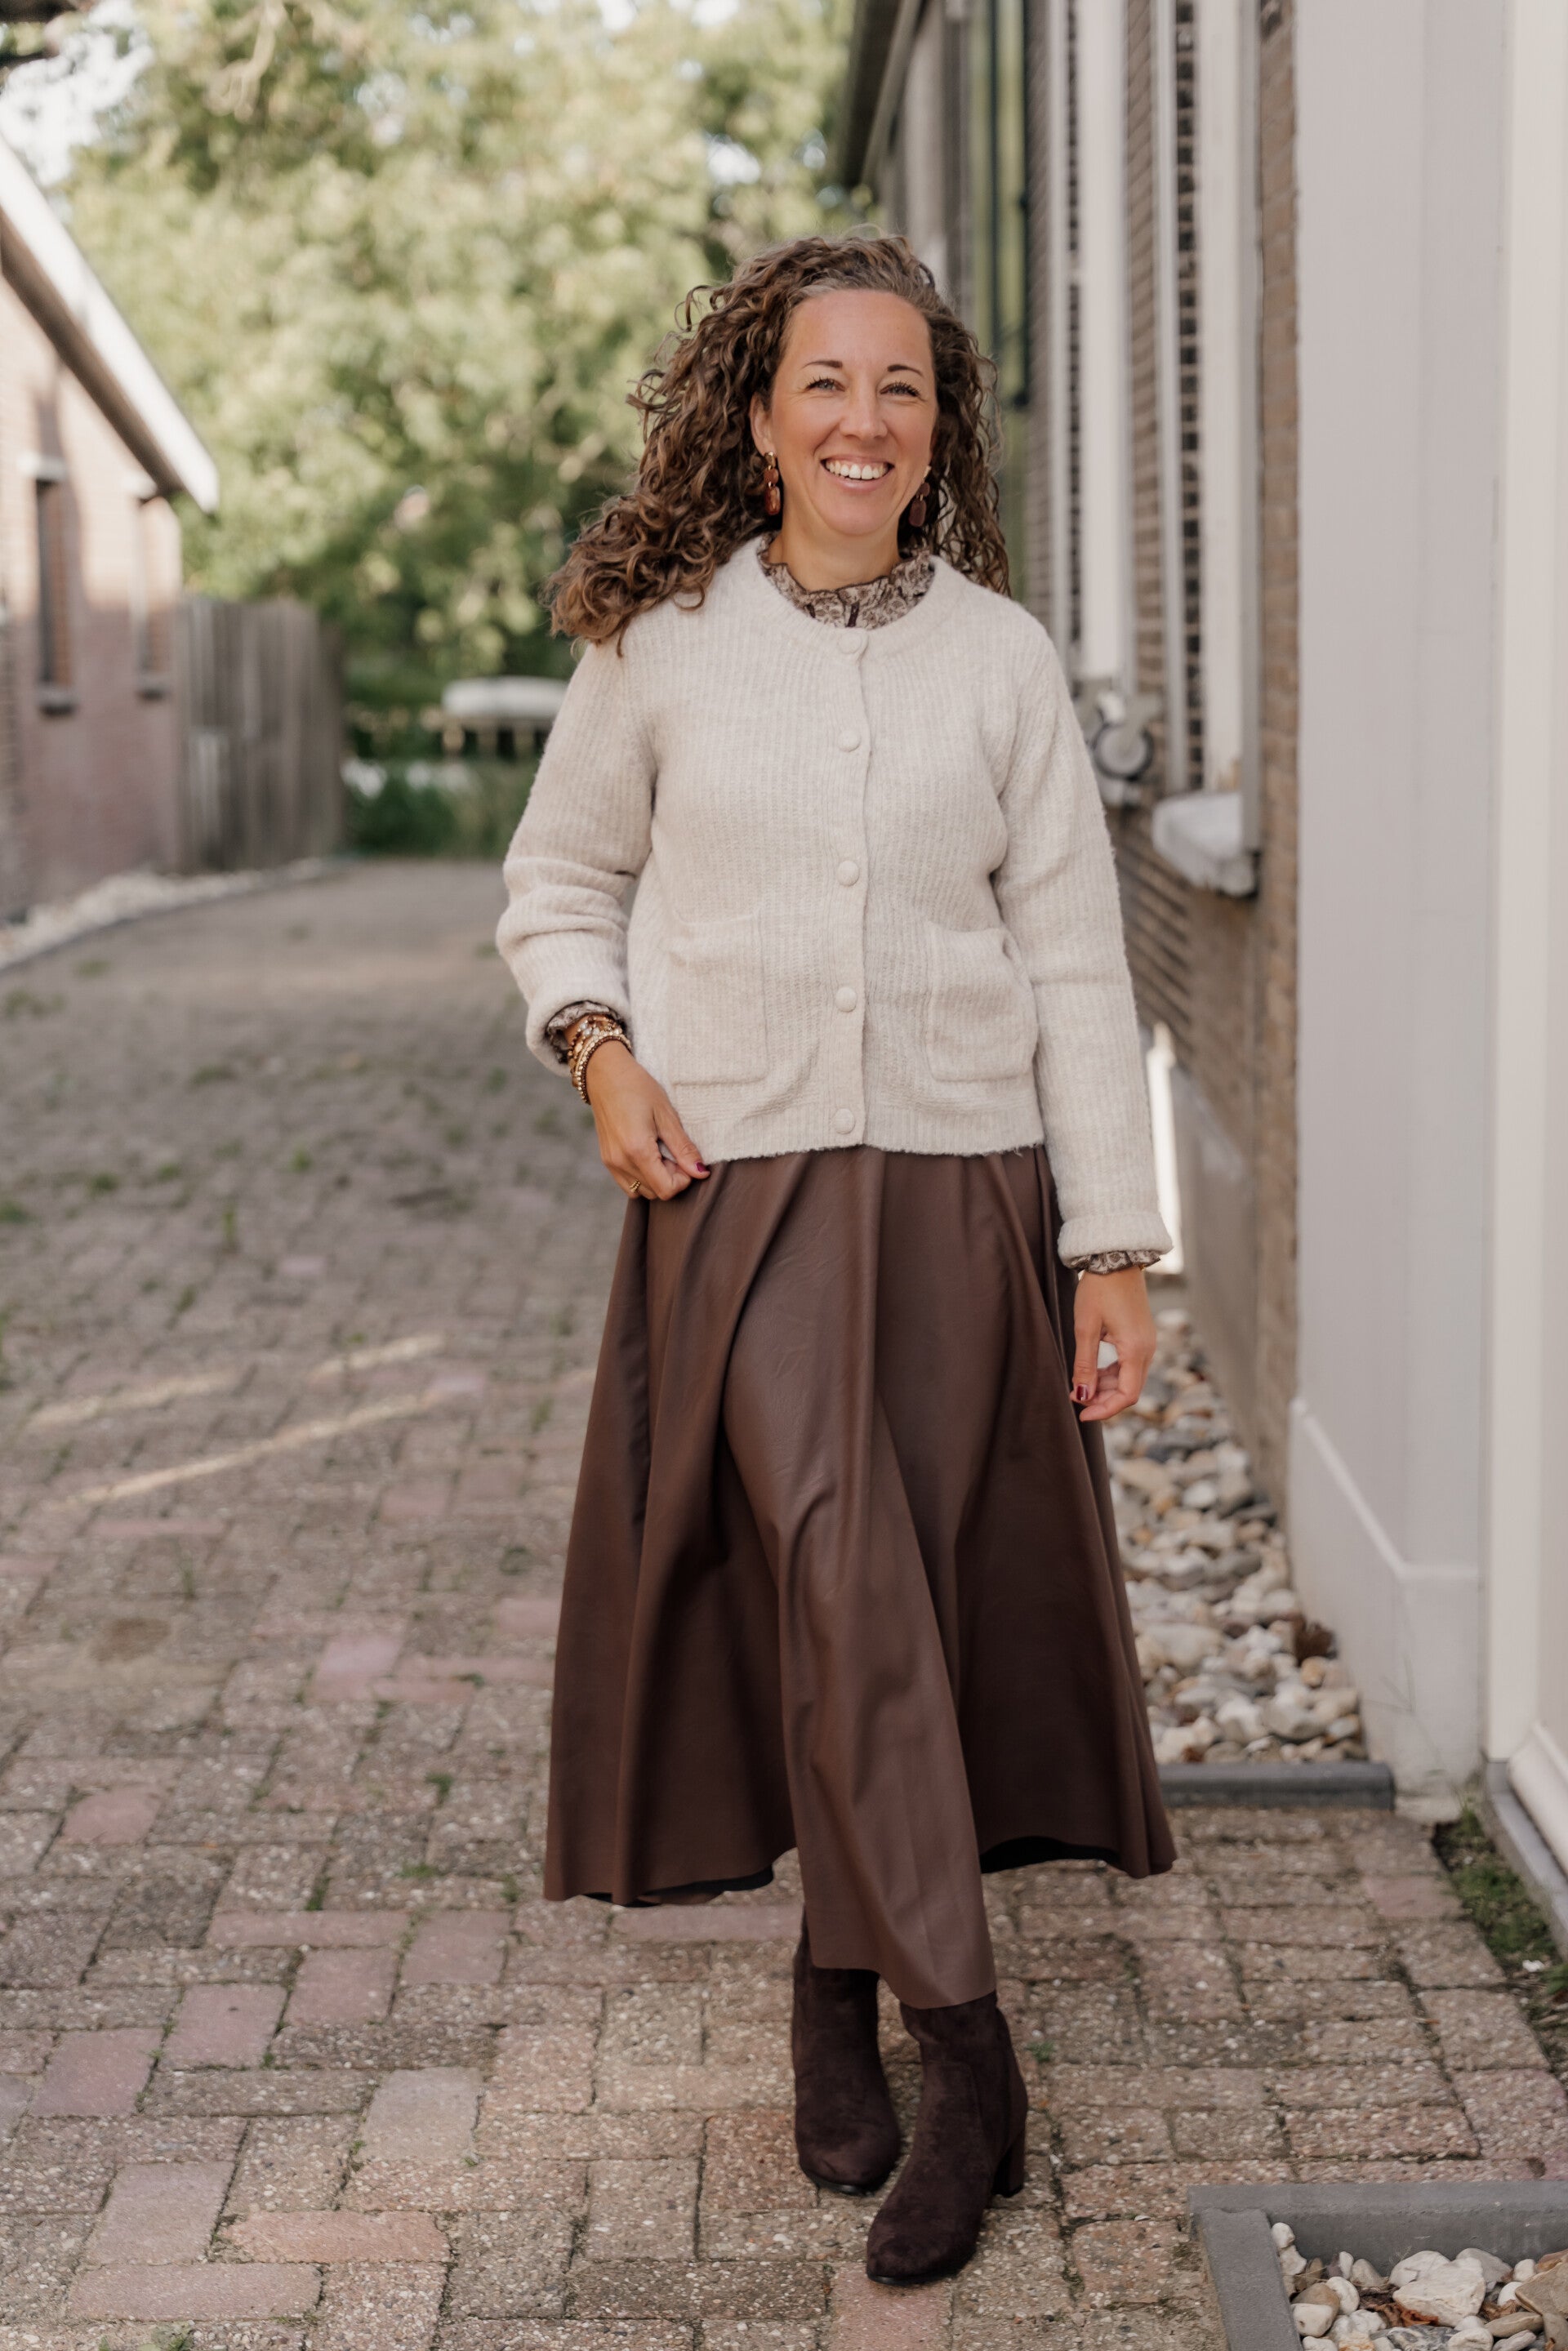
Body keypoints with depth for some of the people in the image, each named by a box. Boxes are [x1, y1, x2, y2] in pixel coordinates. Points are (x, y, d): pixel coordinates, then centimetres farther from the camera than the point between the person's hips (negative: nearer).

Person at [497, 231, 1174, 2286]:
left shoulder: (1000, 658, 4)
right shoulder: (660, 641, 3)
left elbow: (1074, 960, 4)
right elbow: (558, 883, 16)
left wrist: (1115, 1246, 1)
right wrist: (601, 1054, -4)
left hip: (961, 1192, 1)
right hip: (736, 1193, -1)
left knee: (907, 1599, 5)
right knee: (835, 1568, -16)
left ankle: (841, 1984, 25)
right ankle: (965, 2059, -10)